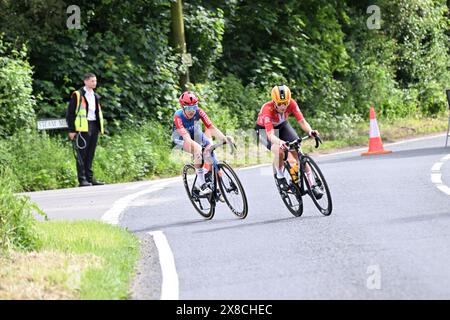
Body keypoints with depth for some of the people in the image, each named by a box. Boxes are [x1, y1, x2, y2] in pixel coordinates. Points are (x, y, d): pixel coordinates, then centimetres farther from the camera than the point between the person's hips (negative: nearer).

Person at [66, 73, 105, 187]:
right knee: (82, 155, -5)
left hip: (94, 127, 7)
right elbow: (70, 113, -5)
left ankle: (90, 177, 13)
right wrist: (71, 130, -10)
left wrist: (101, 128, 16)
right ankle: (82, 179, -6)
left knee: (90, 155, 9)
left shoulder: (96, 96, 17)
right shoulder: (77, 95, -4)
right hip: (83, 128, -7)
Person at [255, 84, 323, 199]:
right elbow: (270, 135, -46)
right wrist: (280, 142, -66)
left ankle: (312, 184, -12)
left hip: (282, 125, 4)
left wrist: (310, 131, -52)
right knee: (279, 150, -32)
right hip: (265, 129, -3)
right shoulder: (267, 109, -38)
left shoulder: (291, 103, -28)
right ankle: (280, 177, -6)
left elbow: (302, 122, -30)